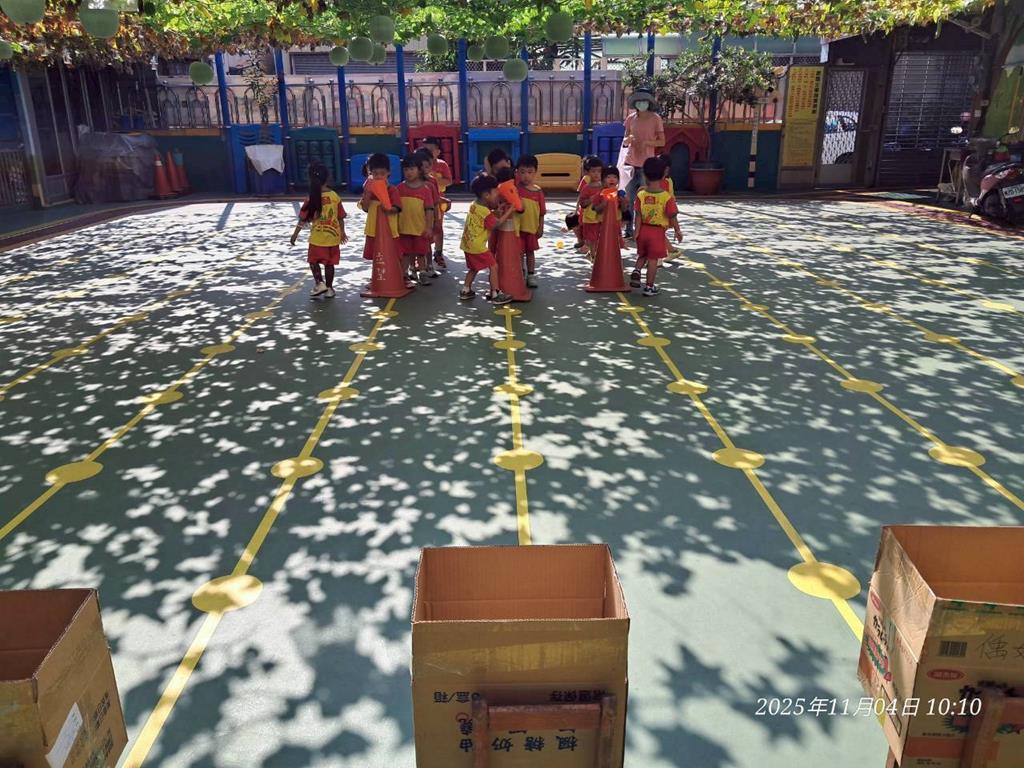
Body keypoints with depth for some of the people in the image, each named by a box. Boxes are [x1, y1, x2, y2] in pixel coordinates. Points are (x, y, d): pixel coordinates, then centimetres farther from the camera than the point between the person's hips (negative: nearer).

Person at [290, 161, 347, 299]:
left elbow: (303, 219, -7)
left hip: (317, 237, -2)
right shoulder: (335, 196, -4)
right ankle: (329, 288, 16)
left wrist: (295, 233, 3)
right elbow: (341, 217, 3)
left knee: (313, 261, 14)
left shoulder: (311, 199, -11)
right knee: (329, 263, 11)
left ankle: (320, 283, 0)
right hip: (333, 236, 3)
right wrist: (342, 232, 17)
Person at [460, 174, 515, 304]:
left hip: (468, 244, 9)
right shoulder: (484, 212, -21)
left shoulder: (475, 205, 7)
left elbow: (491, 216, 13)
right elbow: (497, 223, -20)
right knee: (493, 266, -1)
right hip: (477, 246, -9)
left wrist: (500, 210, 0)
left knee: (474, 268, 23)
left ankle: (466, 291, 29)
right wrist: (509, 211, -16)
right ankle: (496, 294, 2)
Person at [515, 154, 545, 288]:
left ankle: (531, 275, 25)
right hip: (517, 227, -1)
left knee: (530, 251, 13)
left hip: (532, 227, 1)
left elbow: (542, 211, 1)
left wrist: (541, 227, 1)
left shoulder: (538, 191, -3)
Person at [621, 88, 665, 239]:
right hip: (631, 162, 3)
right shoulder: (631, 118, 8)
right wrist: (628, 139, -10)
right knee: (629, 197, 4)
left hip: (647, 164, -3)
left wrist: (646, 142, -16)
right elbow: (625, 142, 13)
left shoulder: (655, 119, -1)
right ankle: (628, 229, 10)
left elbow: (662, 142, 0)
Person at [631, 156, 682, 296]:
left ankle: (636, 271, -2)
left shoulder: (640, 194, -7)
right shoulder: (667, 197, -11)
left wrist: (637, 232, -3)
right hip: (658, 232, -2)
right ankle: (649, 287, 10)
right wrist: (678, 231, 2)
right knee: (653, 259, 5)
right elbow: (672, 217, -9)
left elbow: (638, 216, -8)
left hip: (643, 229, 2)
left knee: (642, 255, 23)